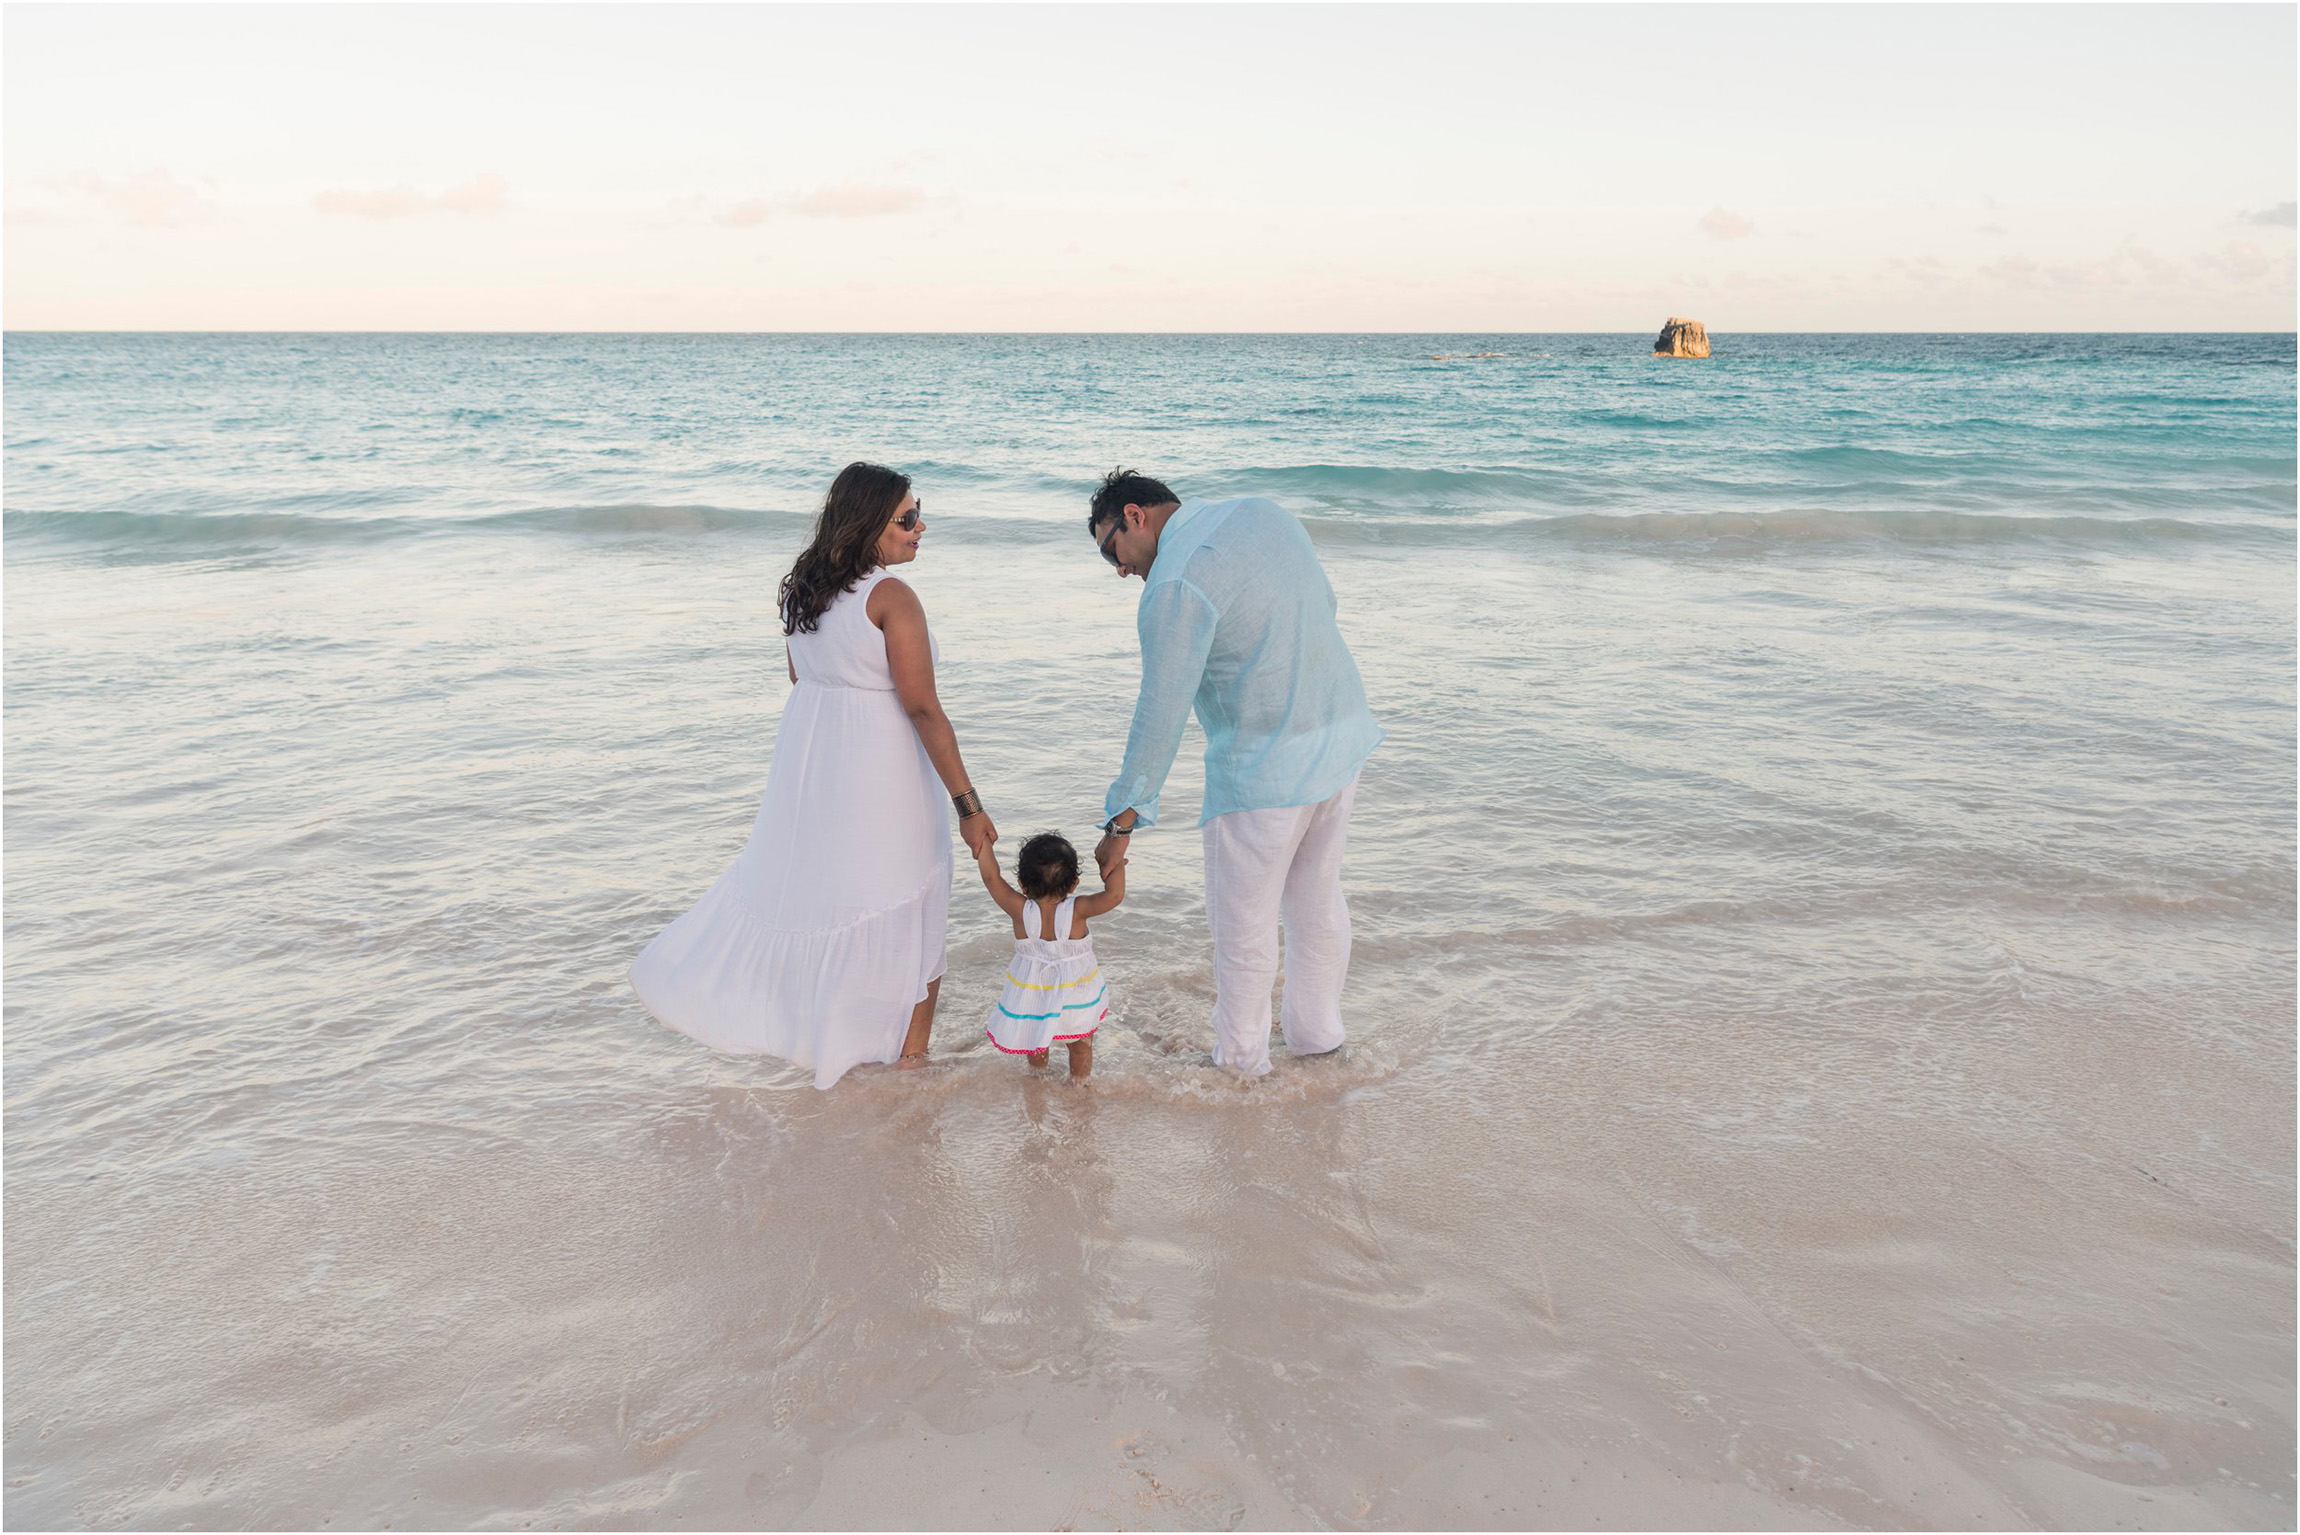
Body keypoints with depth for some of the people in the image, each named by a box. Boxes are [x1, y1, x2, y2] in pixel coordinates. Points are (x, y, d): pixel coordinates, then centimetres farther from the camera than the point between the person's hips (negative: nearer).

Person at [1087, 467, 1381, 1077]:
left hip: (1264, 765, -8)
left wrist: (1121, 822, -13)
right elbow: (1323, 605, 17)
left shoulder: (1175, 584, -18)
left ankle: (1241, 1062, 25)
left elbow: (1161, 714, -19)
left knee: (1243, 922, 9)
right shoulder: (1265, 511, 6)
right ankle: (1316, 1034, 38)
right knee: (1317, 898, 23)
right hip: (1342, 735, 9)